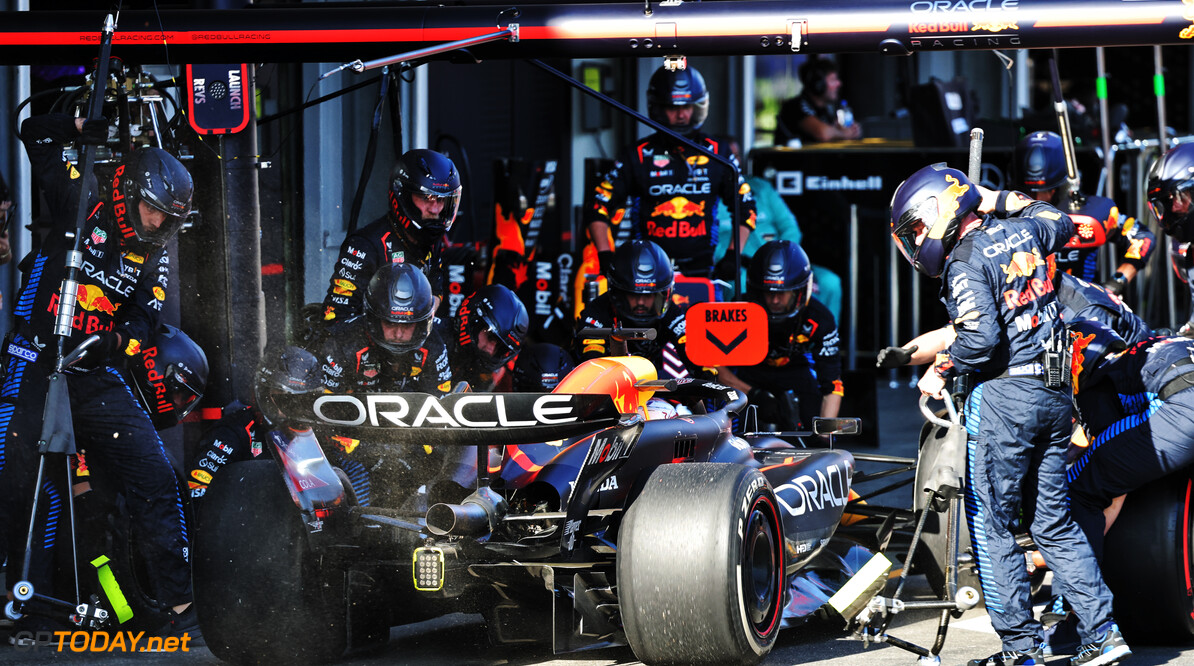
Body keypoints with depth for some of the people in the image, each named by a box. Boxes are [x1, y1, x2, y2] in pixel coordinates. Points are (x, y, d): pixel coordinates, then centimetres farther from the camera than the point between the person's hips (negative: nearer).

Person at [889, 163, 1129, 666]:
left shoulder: (965, 260, -11)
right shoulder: (1022, 229, 10)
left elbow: (980, 339, -21)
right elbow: (1063, 225, 33)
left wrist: (941, 372, -5)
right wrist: (1001, 202, 32)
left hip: (1004, 394, -8)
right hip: (1055, 394, 8)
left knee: (991, 525, 2)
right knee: (1054, 523, 12)